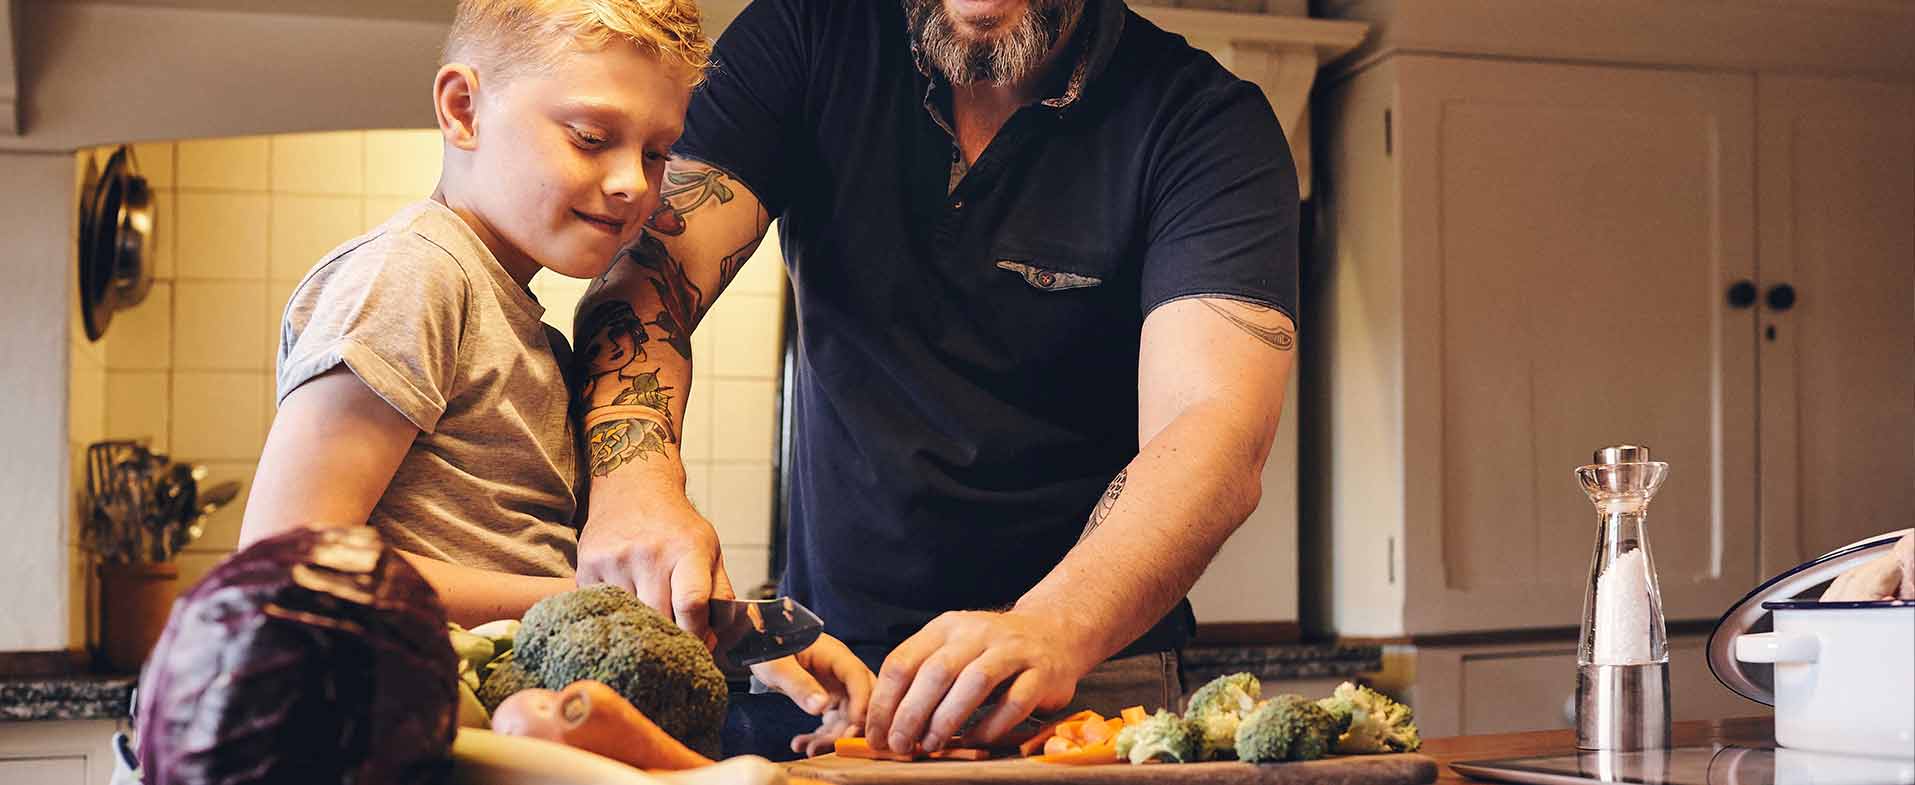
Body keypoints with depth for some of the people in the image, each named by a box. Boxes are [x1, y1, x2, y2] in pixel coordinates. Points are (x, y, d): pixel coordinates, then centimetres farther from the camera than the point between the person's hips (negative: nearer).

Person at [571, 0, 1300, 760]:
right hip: (818, 644, 3)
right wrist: (635, 482, -27)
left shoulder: (1211, 122, -7)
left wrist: (1053, 628, -38)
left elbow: (1218, 434, -20)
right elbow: (655, 263, -6)